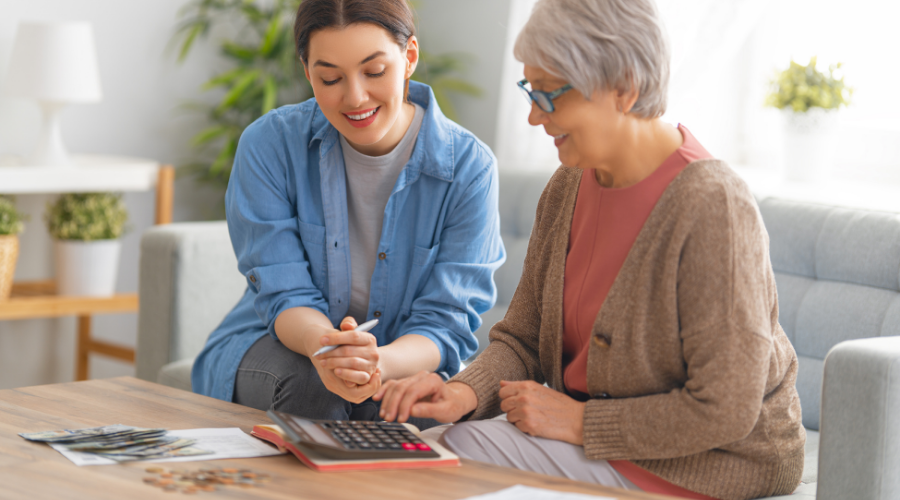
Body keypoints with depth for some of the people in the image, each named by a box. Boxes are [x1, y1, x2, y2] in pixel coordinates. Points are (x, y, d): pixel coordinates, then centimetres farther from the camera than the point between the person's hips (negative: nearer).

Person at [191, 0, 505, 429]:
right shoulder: (269, 145, -11)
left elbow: (447, 322, -15)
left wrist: (378, 362, -40)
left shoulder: (469, 168, -12)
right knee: (314, 385, -34)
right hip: (271, 352, 1)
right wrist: (322, 346, -38)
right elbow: (284, 294, -12)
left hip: (403, 363, 0)